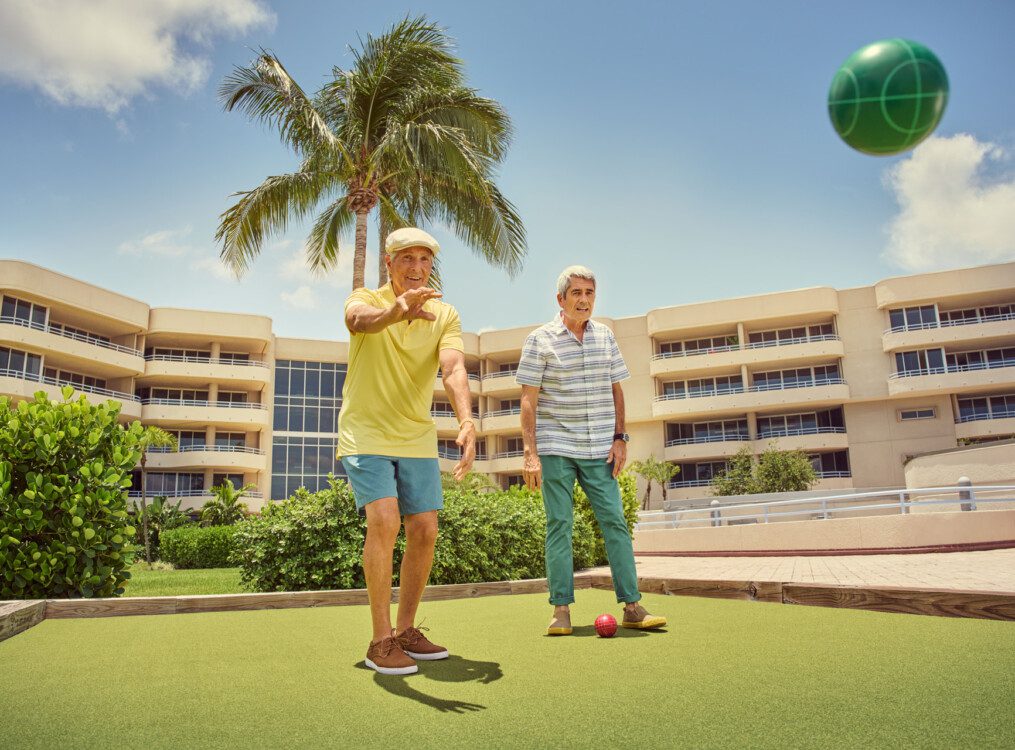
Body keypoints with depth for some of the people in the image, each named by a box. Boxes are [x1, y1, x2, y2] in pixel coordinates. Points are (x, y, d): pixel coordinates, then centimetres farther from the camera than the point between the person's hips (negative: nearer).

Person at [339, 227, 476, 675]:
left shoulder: (445, 315, -2)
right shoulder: (366, 299, -9)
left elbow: (454, 370, -19)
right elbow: (359, 320, -36)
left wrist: (466, 422, -39)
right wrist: (394, 311, -60)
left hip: (417, 438, 4)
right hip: (366, 433, -4)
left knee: (424, 531, 1)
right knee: (383, 521, -20)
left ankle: (406, 630, 19)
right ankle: (381, 642, -10)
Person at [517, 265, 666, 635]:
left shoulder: (605, 336, 10)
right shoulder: (540, 340, -2)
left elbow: (615, 390, 15)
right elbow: (528, 400, -5)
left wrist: (619, 438, 5)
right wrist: (530, 452, -12)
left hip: (599, 450, 3)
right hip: (555, 448, -3)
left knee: (615, 522, 1)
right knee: (559, 526, 0)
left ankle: (632, 606, 7)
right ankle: (561, 609, 6)